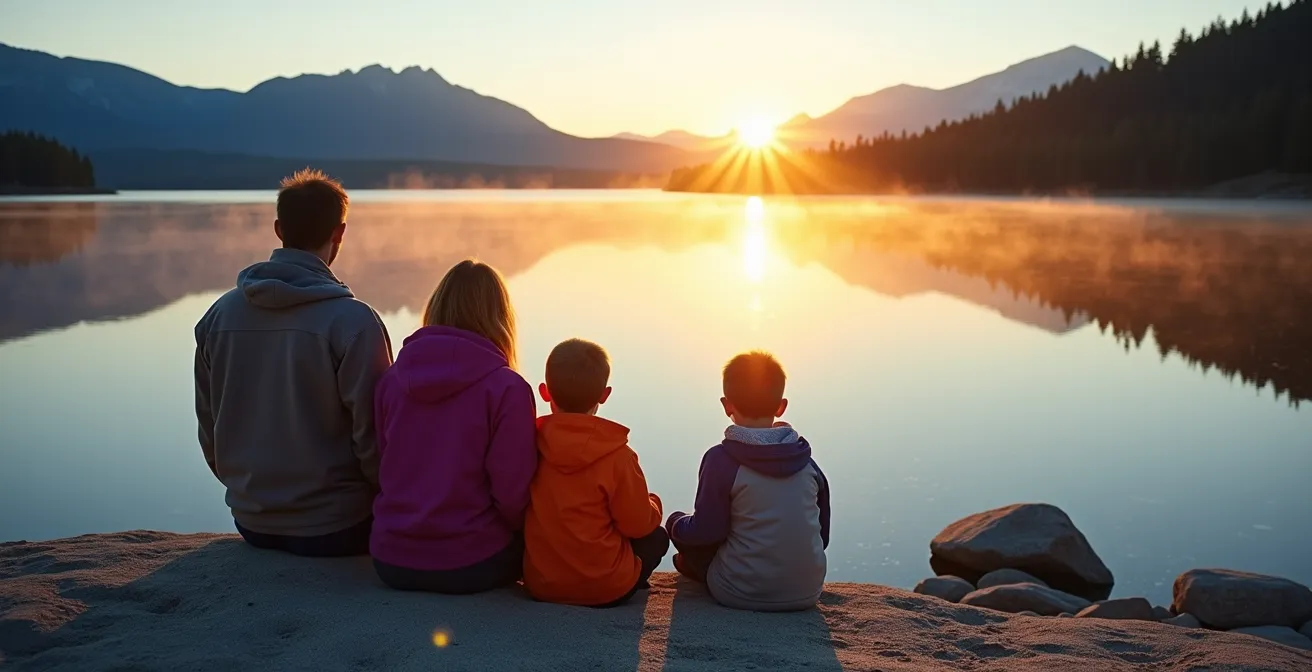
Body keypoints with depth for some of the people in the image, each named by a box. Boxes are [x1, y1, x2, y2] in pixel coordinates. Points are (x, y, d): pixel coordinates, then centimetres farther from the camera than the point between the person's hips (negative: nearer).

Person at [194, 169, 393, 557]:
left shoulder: (218, 315, 0)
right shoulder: (352, 321, -18)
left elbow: (207, 427, 8)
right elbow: (372, 434, -15)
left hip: (252, 523, 6)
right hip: (334, 528, -5)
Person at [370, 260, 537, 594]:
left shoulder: (391, 378, 1)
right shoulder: (507, 388, -14)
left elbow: (383, 468, 9)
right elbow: (514, 495, -13)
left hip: (390, 560, 6)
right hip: (470, 564, -6)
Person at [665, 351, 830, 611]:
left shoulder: (721, 459, -15)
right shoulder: (805, 460, 0)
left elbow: (706, 531, -11)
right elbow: (823, 534, 7)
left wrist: (676, 522, 10)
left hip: (742, 595, -5)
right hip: (807, 594, 5)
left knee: (679, 524, 14)